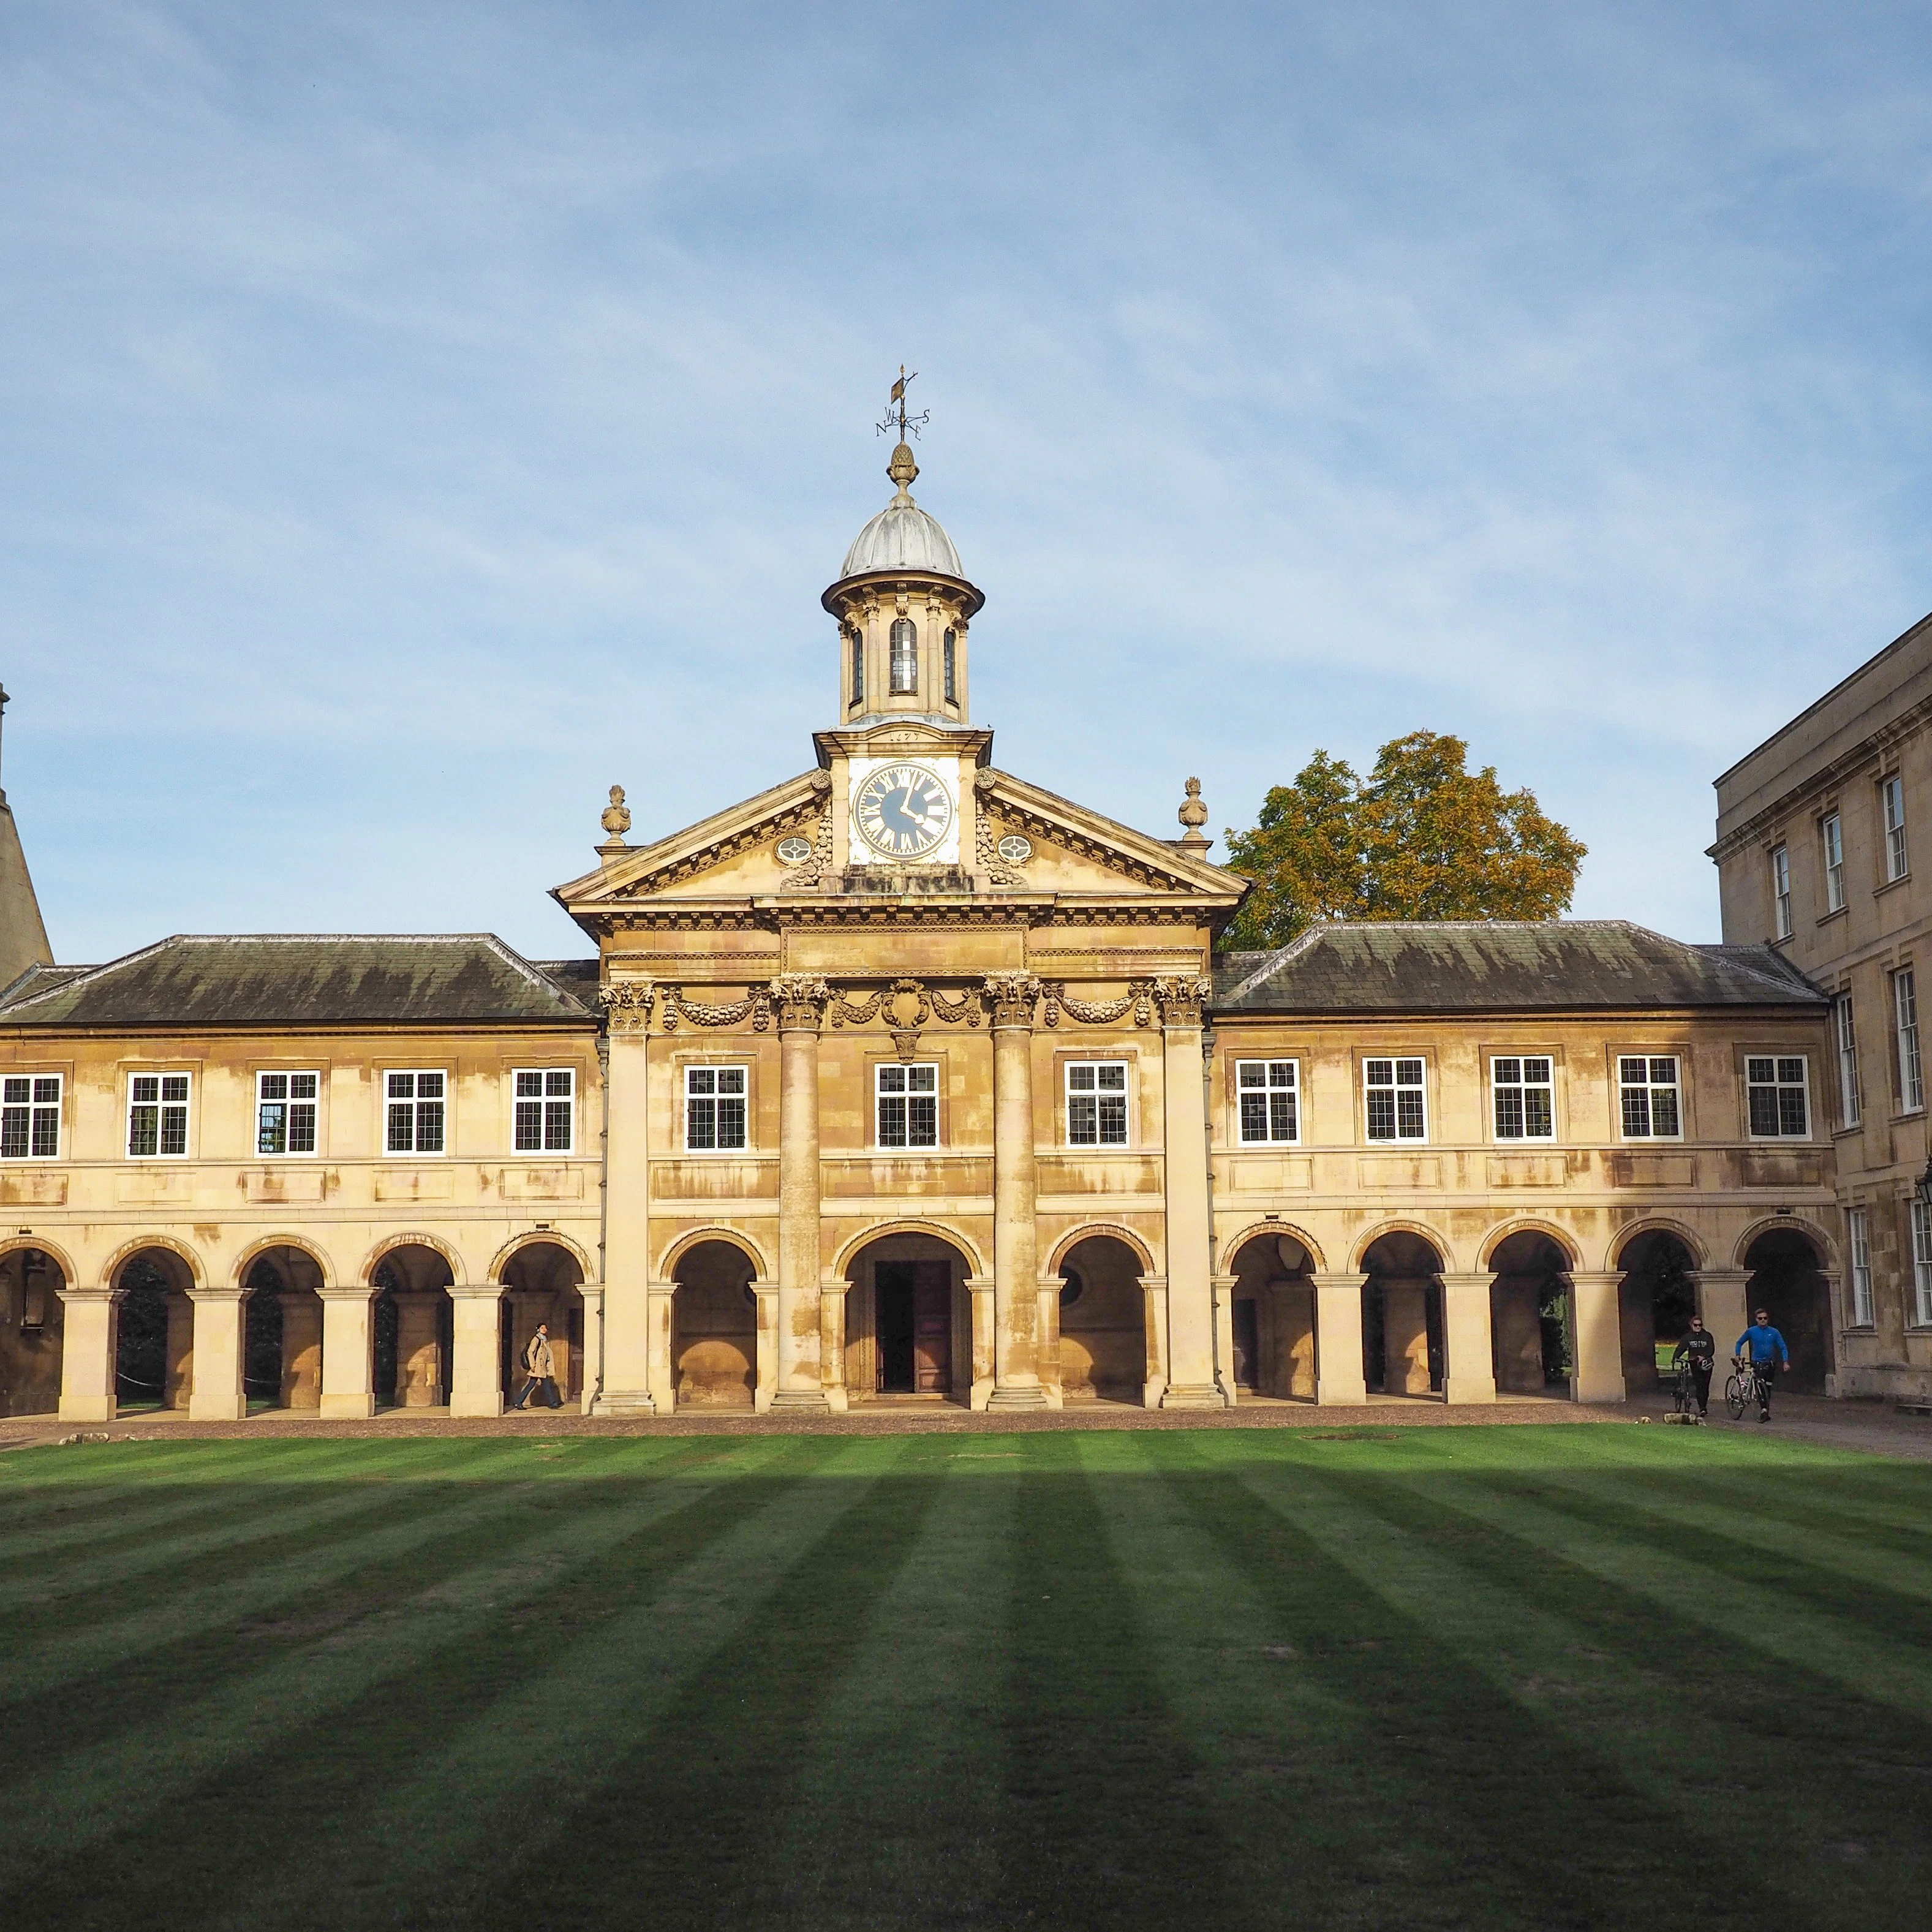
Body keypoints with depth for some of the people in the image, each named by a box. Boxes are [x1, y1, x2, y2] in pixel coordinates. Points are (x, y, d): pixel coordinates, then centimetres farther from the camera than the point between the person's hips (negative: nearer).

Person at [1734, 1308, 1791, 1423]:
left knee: (1768, 1388, 10)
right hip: (1757, 1363, -3)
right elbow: (1740, 1343, 12)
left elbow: (1783, 1347, 1)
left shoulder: (1774, 1332, 1)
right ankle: (1764, 1410, -29)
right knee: (1761, 1383, -24)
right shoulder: (1751, 1331, -1)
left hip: (1770, 1363, 3)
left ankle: (1766, 1412, 23)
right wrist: (1738, 1355, -1)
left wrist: (1786, 1362, -11)